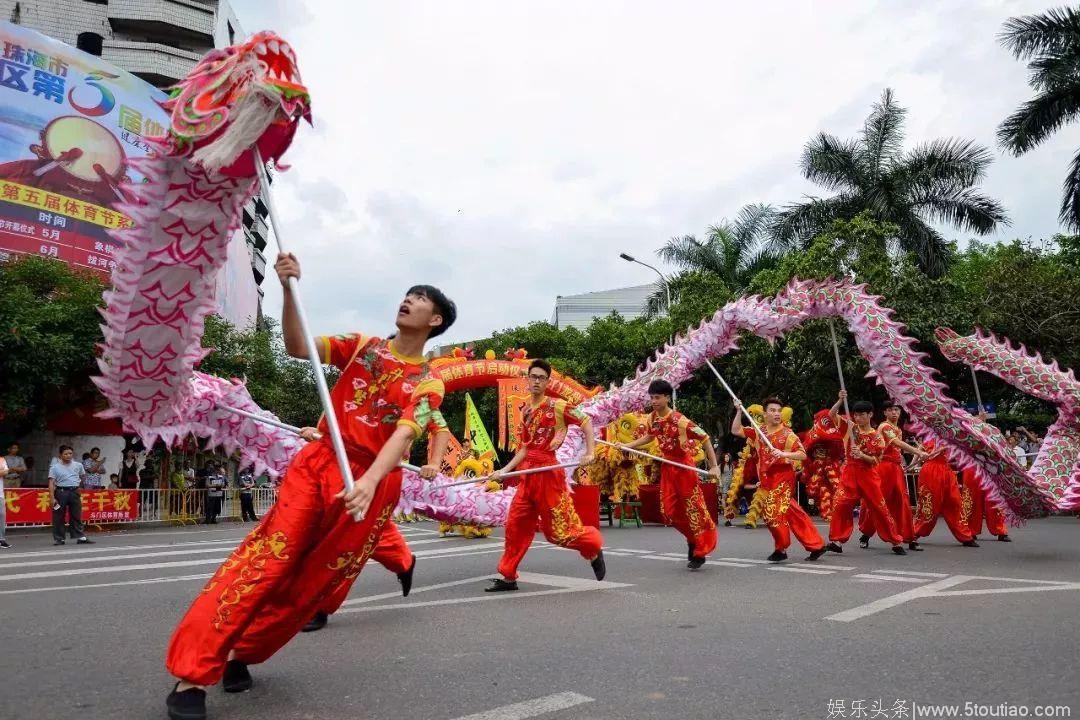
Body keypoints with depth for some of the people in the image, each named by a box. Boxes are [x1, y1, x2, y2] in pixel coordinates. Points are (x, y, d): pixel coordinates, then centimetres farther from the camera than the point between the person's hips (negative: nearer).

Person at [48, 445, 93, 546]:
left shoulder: (78, 465, 8)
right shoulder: (55, 467, -2)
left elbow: (83, 476, 27)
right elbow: (51, 483, -7)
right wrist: (52, 498, -14)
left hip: (75, 492, 3)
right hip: (61, 492, -3)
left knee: (77, 516, 4)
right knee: (58, 517, 1)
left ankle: (81, 537, 5)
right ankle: (58, 539, 9)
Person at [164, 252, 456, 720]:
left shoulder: (428, 384, 3)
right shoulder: (361, 346, 12)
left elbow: (403, 435, -14)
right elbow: (297, 347, 0)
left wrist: (369, 482, -31)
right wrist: (289, 289, -15)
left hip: (373, 483, -1)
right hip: (317, 463, 1)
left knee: (312, 584, 4)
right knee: (264, 561, -10)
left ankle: (243, 654, 24)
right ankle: (192, 673, -7)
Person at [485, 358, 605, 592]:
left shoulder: (557, 406, -6)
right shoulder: (525, 412, 14)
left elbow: (586, 421, -4)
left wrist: (590, 452, -14)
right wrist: (504, 470, 11)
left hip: (548, 474, -6)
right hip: (528, 475, 7)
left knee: (559, 530, -1)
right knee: (515, 525, 5)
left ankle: (593, 547, 26)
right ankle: (508, 576, 15)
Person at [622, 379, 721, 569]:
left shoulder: (680, 420, -24)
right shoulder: (652, 418, -3)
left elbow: (705, 439, -18)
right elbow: (649, 436, 19)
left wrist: (714, 466, -21)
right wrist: (626, 446, 15)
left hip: (684, 466, -7)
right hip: (667, 466, 7)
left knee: (693, 509, 0)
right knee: (669, 510, 8)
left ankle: (700, 552, 12)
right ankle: (692, 539, 31)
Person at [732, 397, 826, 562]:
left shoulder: (787, 433, -6)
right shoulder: (758, 432, 8)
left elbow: (803, 455, -11)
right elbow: (736, 431, 8)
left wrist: (783, 454, -26)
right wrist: (739, 411, -1)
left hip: (782, 478, -5)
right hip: (767, 479, 5)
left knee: (774, 513, -9)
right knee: (793, 513, 8)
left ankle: (781, 549, 9)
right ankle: (815, 545, 16)